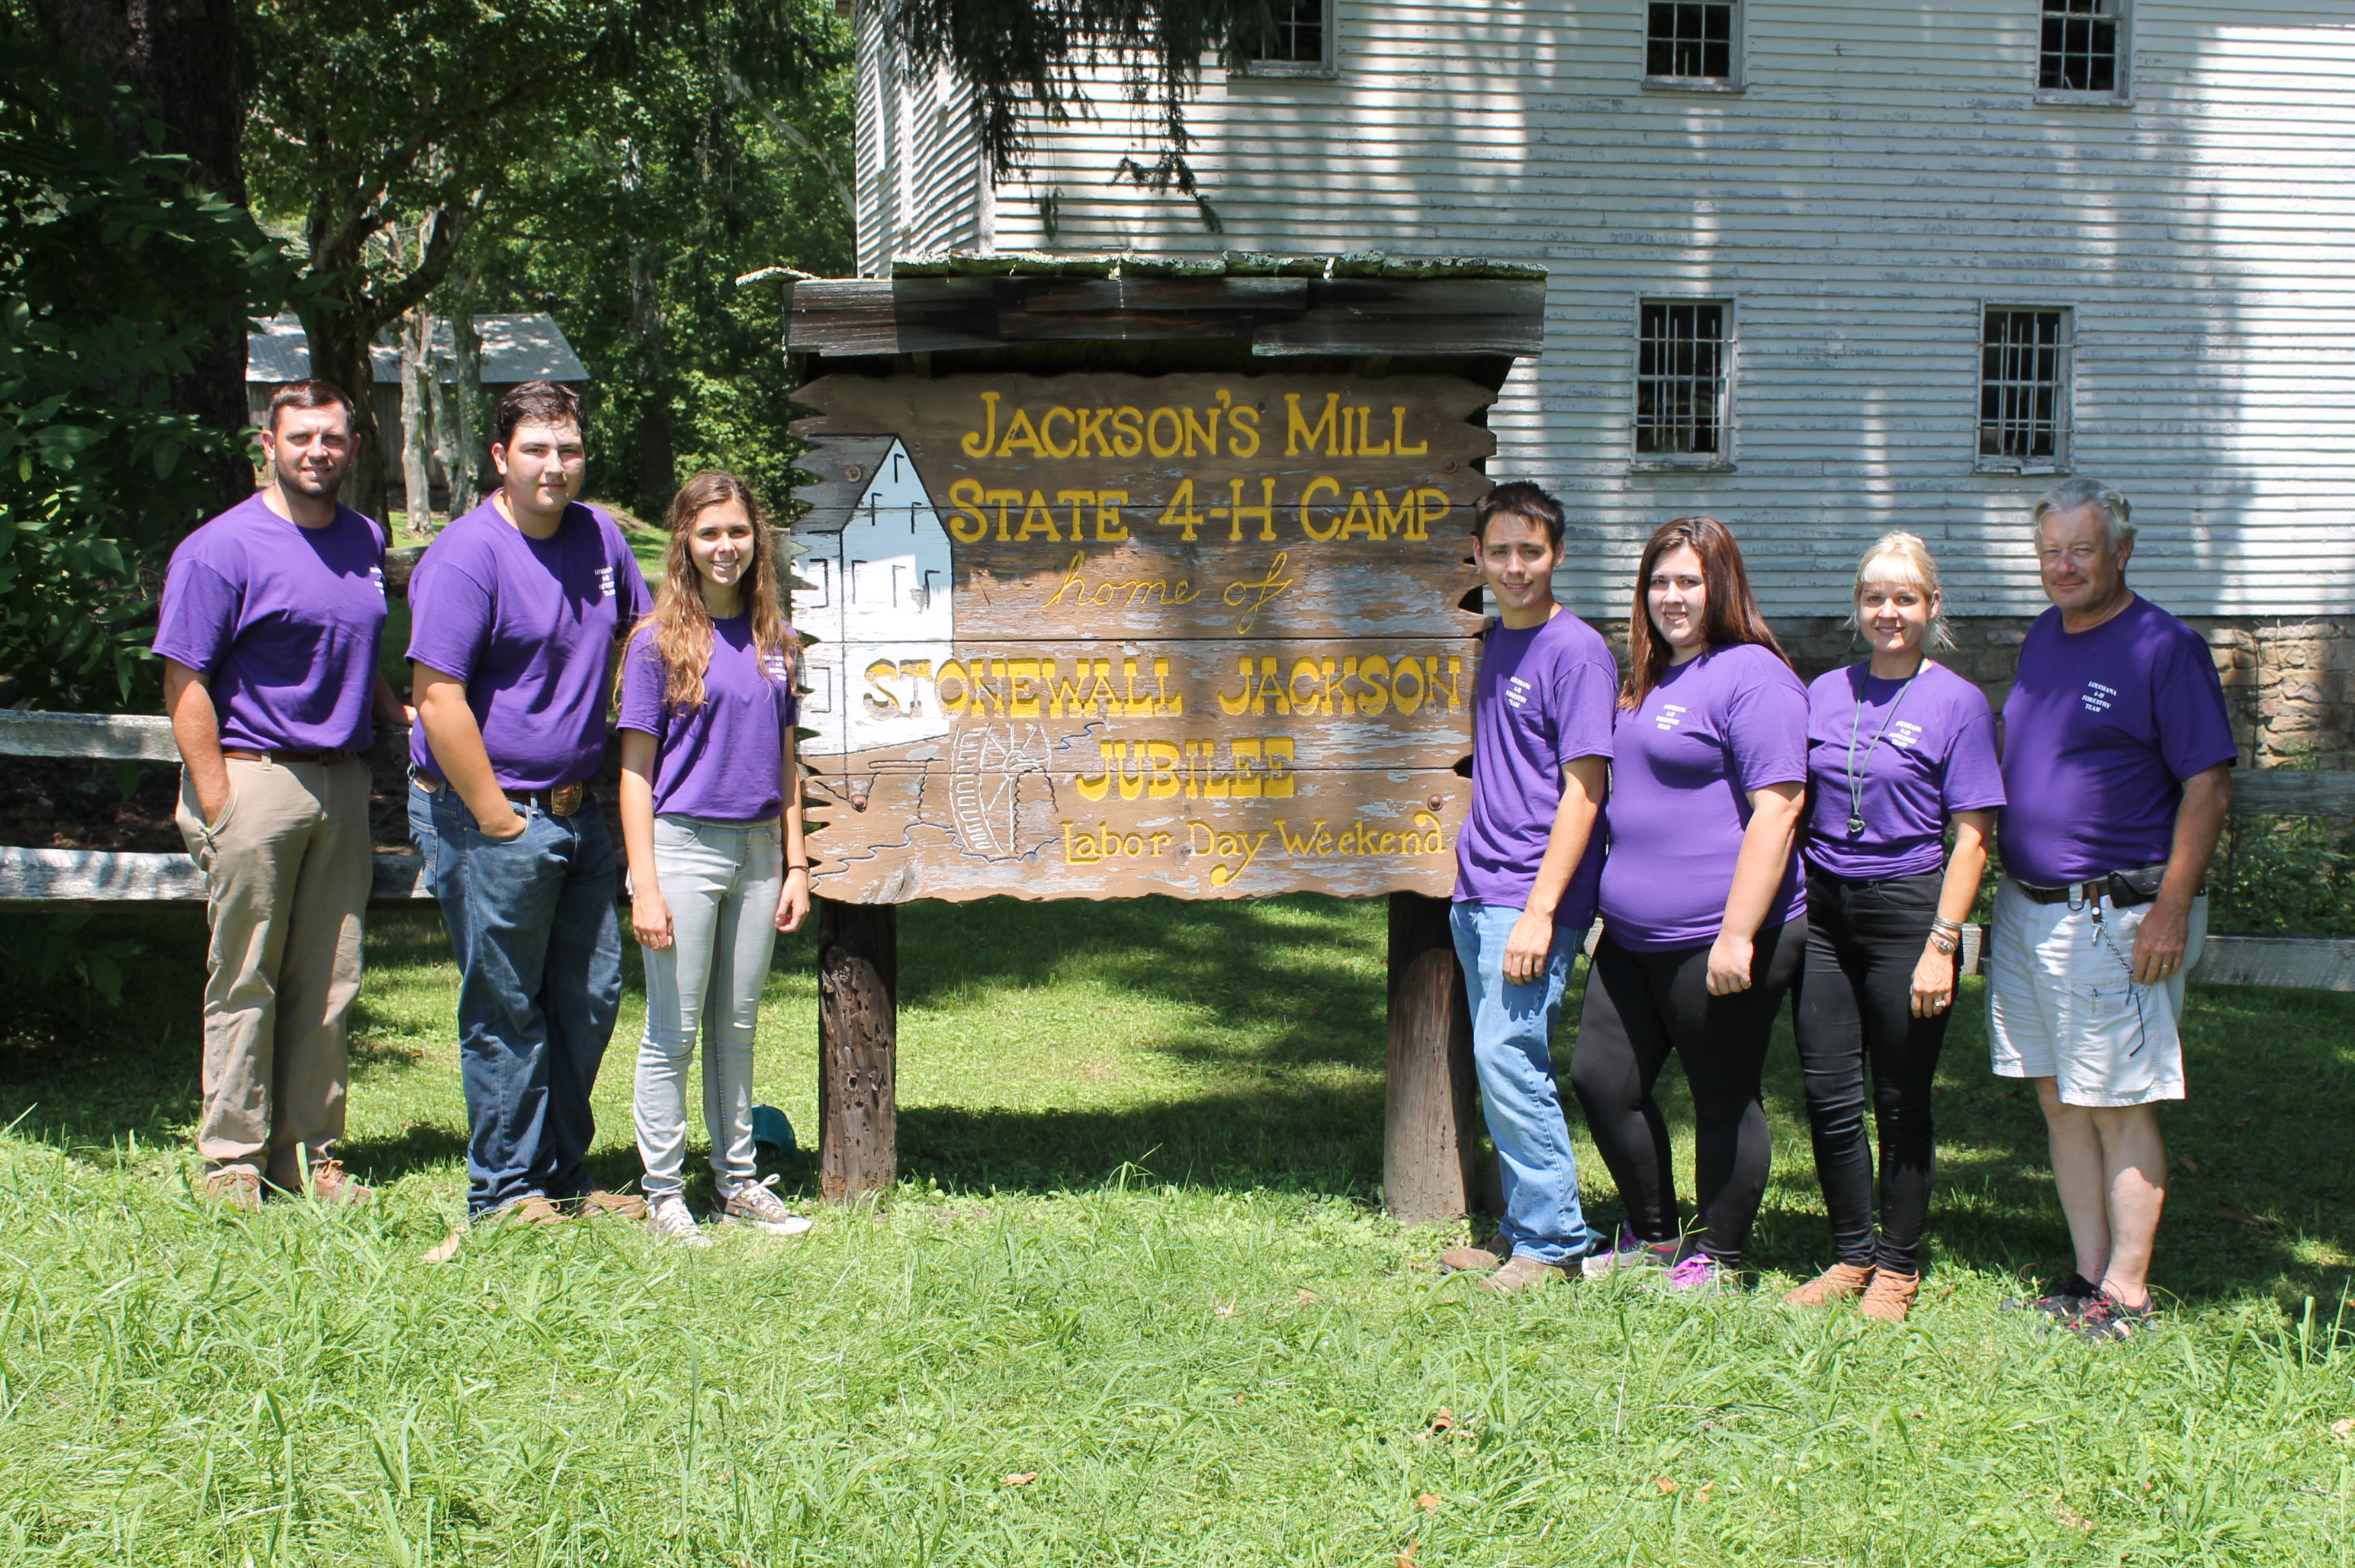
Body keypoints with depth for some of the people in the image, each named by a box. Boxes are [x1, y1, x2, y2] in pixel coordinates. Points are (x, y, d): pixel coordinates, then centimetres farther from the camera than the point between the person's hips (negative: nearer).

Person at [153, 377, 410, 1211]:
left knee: (328, 982, 8)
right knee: (245, 983, -1)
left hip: (341, 781, 6)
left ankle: (311, 1151, 17)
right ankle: (234, 1159, 8)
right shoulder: (221, 548, -7)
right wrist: (217, 803, -14)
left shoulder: (365, 540, 13)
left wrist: (404, 713, 11)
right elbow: (185, 682, -9)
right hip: (255, 776, -6)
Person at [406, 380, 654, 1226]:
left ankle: (564, 1176, 27)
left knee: (590, 996, 13)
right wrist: (496, 819, -17)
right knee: (505, 1012, 2)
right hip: (492, 815, -7)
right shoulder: (465, 556, -15)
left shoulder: (600, 537, 8)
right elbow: (439, 699, -19)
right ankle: (505, 1192, 14)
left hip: (579, 807, 8)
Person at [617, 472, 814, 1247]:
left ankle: (739, 1180, 23)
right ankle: (664, 1192, 11)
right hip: (682, 844, -4)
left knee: (737, 1028, 13)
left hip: (758, 851, 4)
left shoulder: (775, 642, 9)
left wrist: (795, 865, 10)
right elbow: (636, 770, -5)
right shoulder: (659, 640, -4)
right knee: (673, 1032, 2)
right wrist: (644, 883, -11)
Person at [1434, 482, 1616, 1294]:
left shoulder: (1576, 651, -10)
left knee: (1507, 1058, -10)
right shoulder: (1496, 642, 14)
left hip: (1532, 897, -8)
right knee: (1501, 1065, 11)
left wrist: (1539, 912, -19)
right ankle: (1522, 1227, 20)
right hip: (1477, 893, 8)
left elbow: (1583, 789, -15)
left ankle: (1553, 1240, 0)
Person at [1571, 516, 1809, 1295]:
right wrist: (1615, 906, 21)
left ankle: (1718, 1260, 18)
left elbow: (1776, 809, -19)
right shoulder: (1648, 679, 15)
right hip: (1633, 937, 9)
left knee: (1724, 1099, 4)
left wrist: (1738, 935, -23)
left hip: (1715, 937, -9)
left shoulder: (1752, 677, -12)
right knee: (1600, 1078, 11)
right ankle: (1654, 1236, 29)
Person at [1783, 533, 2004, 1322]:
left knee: (1901, 1101, 4)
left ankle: (1899, 1266, 17)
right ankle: (1852, 1254, 20)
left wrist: (1941, 943, -13)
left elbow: (1970, 839, -6)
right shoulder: (1824, 694, 9)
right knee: (1828, 1095, 6)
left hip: (1905, 909, -4)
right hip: (1822, 908, 4)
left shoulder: (1957, 702, -3)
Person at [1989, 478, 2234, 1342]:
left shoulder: (2165, 648, -10)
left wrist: (2171, 910, -17)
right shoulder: (2042, 637, 13)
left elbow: (2208, 785, -12)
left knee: (2118, 1107, -2)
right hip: (2024, 907, 7)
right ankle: (2087, 1275, 19)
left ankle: (2127, 1292, 5)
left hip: (2113, 915, -7)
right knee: (2060, 1103, 10)